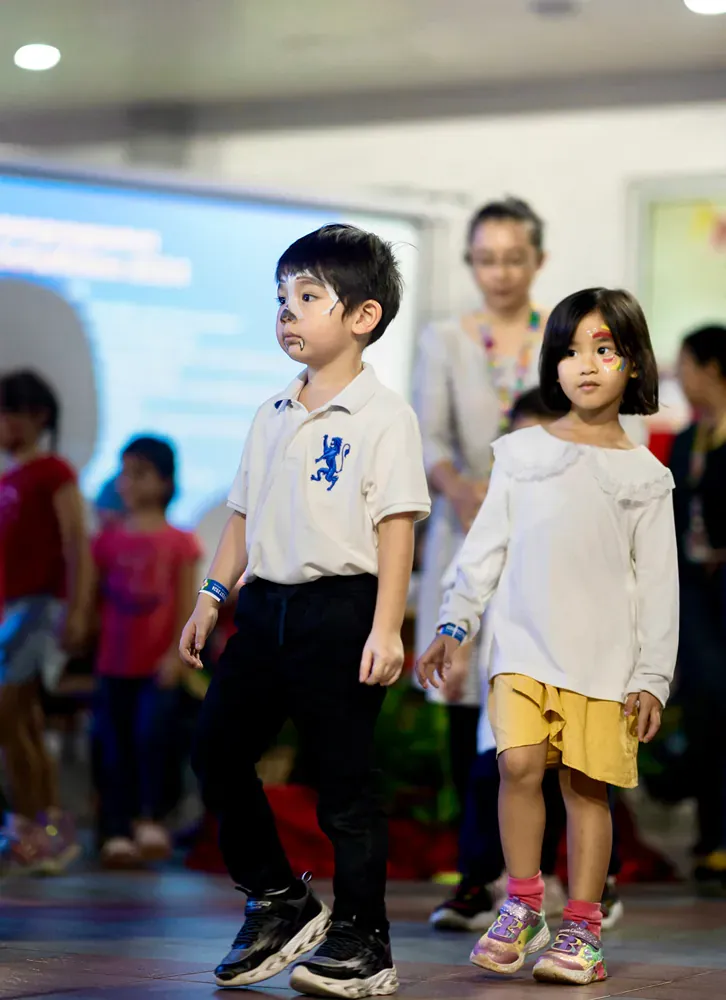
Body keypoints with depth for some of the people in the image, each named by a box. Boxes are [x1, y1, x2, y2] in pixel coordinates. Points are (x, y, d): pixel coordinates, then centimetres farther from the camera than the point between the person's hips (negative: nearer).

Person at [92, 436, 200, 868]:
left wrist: (176, 654, -12)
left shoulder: (179, 542, -1)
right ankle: (116, 832, 8)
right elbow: (93, 594, 7)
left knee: (150, 735, -17)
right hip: (114, 665, 3)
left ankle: (151, 819, -5)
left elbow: (188, 603, -4)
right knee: (114, 750, 3)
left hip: (159, 667, -3)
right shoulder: (109, 539, 5)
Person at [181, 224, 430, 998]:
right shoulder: (274, 414, 14)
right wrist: (213, 595, 13)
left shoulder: (382, 416, -7)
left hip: (339, 608, -7)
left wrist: (386, 625, -18)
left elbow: (396, 525, -12)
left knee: (345, 781, -1)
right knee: (217, 748, 7)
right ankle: (278, 902, 22)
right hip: (266, 606, 7)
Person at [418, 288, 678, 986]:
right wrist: (455, 623, 6)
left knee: (587, 783, -1)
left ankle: (580, 928, 7)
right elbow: (485, 547, 12)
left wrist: (652, 676, 0)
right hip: (524, 644, 0)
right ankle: (521, 907, -1)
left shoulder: (644, 476, 6)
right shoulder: (523, 454, 9)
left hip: (605, 657, 0)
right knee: (520, 762, -16)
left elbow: (659, 584, 5)